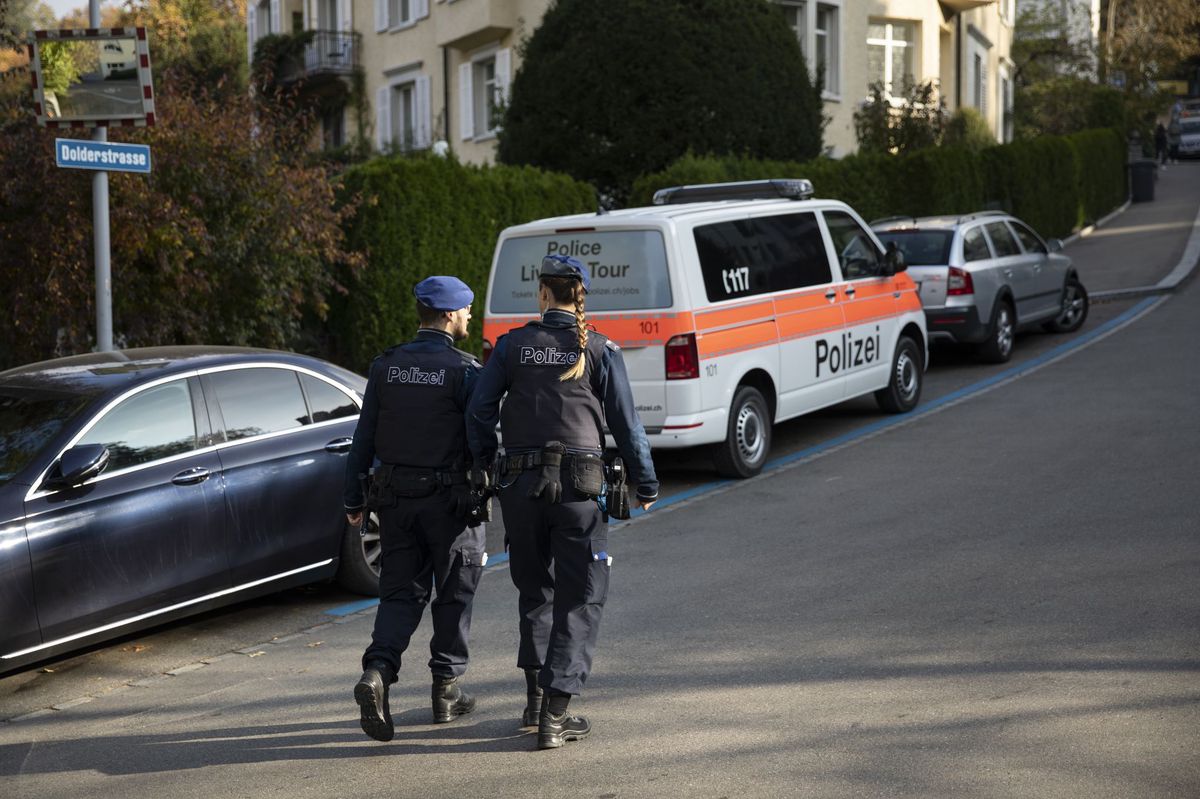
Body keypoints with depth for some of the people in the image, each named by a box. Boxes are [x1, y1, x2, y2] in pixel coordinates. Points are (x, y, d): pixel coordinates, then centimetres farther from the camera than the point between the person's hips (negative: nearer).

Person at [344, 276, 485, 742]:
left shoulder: (386, 367, 3)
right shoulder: (464, 370, -10)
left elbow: (364, 438, 4)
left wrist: (354, 499, 9)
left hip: (396, 496, 4)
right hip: (449, 498, -4)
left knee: (400, 592, 9)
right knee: (454, 594, 10)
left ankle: (378, 671, -13)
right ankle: (446, 690, 17)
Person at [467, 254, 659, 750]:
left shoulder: (512, 346, 2)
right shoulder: (599, 351, -1)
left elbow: (480, 411, 0)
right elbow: (625, 422, 0)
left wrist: (482, 466, 14)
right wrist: (645, 483, 9)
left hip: (520, 482, 2)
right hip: (578, 485, -2)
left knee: (534, 589, 21)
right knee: (579, 599, 3)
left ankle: (536, 695, 23)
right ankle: (555, 716, -4)